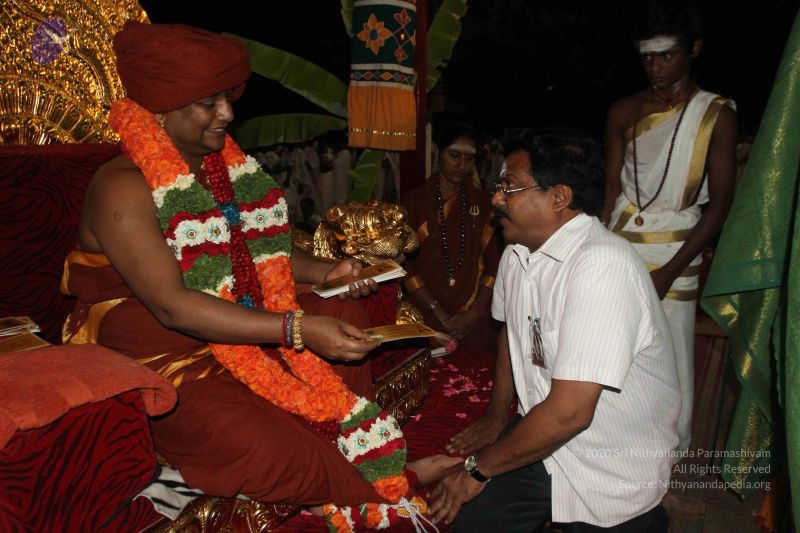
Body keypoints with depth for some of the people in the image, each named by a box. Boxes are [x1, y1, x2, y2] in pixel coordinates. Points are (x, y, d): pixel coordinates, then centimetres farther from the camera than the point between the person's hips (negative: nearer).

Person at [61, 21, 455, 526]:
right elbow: (171, 305, -30)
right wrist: (296, 329, -36)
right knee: (265, 453, -26)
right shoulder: (124, 188, -20)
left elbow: (263, 247, 15)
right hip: (158, 359, -8)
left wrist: (326, 272, -4)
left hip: (245, 329, 9)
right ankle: (392, 484, -1)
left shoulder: (227, 167, 4)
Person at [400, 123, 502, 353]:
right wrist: (439, 313, -9)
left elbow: (493, 263, 3)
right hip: (426, 318, -1)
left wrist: (473, 313, -7)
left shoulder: (483, 203, 7)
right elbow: (405, 263, -3)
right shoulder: (413, 202, 1)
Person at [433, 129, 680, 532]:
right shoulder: (517, 252, -2)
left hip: (614, 467, -5)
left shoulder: (603, 266, -27)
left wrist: (480, 467, -16)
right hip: (541, 432, 5)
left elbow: (569, 411, -27)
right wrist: (495, 418, 15)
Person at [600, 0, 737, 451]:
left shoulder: (716, 114, -1)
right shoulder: (624, 112, 10)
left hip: (672, 256, -3)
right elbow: (610, 188, 9)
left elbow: (720, 203, -5)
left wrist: (668, 274, -13)